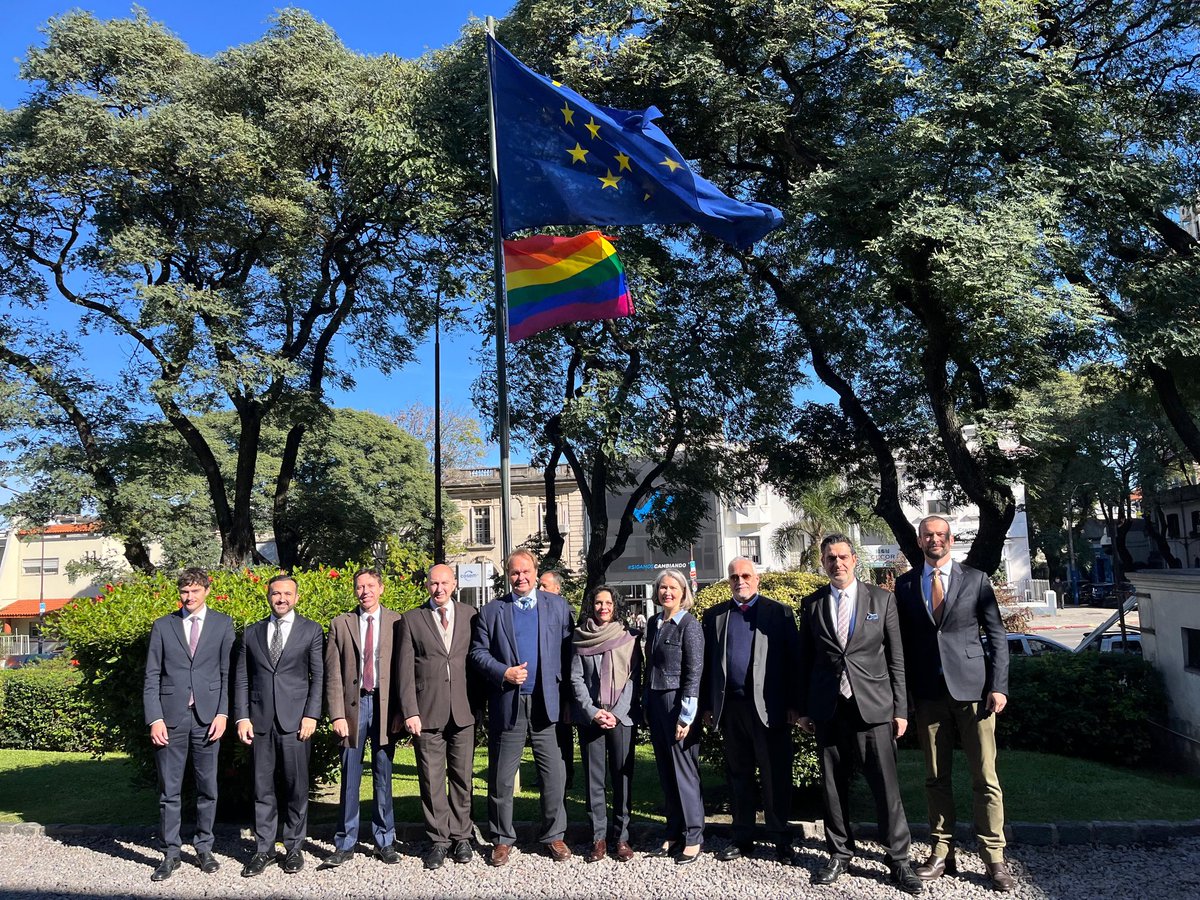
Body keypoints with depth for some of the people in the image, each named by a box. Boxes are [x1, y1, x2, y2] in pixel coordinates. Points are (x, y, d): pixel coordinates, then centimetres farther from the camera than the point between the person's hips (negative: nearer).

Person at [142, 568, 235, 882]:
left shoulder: (223, 624, 5)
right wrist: (154, 718, -5)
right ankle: (170, 853, 15)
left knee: (207, 788, 7)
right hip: (171, 717, 0)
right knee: (169, 790, 4)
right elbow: (151, 677, 4)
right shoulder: (162, 626, 7)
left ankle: (204, 848, 20)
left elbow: (228, 673, 3)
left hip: (207, 717, 0)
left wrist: (223, 713, -5)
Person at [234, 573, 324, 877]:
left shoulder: (311, 630, 4)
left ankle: (294, 847, 15)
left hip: (295, 719, -2)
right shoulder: (252, 632, 11)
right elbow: (242, 678, 10)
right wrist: (242, 717, 0)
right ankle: (263, 849, 16)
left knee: (297, 786, 3)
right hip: (260, 720, 2)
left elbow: (319, 677, 1)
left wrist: (311, 715, -8)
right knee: (262, 787, 7)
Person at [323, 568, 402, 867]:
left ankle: (385, 841, 18)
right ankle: (345, 844, 15)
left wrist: (401, 711, -3)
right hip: (353, 704, 1)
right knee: (350, 777, 4)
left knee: (383, 776, 7)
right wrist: (337, 714, -5)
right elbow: (333, 674, 3)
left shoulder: (397, 622, 3)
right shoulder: (341, 624, 6)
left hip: (385, 704, 0)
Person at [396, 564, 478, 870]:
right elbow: (405, 669, 0)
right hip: (427, 712, -1)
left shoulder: (470, 615, 8)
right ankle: (439, 840, 16)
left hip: (463, 710, 1)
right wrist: (410, 712, -7)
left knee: (462, 777, 8)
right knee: (432, 779, 4)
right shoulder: (411, 619, 4)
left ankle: (460, 837, 20)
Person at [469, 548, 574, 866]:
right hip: (507, 705, 0)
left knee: (554, 775, 4)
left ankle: (554, 836, 21)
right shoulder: (491, 611, 6)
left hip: (547, 703, 0)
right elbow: (478, 652, 3)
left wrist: (562, 684, -5)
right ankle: (502, 839, 23)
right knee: (501, 779, 7)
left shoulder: (557, 606, 8)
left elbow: (568, 647, 5)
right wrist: (503, 673, -12)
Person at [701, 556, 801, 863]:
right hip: (730, 707, 3)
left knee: (775, 776, 3)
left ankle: (781, 840, 15)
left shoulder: (779, 613, 3)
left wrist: (793, 705, -5)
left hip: (769, 707, -3)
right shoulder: (715, 616, 11)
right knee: (738, 775, 12)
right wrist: (707, 705, 5)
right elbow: (708, 662, 9)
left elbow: (793, 661, 0)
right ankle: (742, 838, 22)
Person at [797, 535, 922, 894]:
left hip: (873, 706, -2)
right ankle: (840, 854, 22)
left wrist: (900, 709, 0)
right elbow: (805, 660, 10)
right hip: (828, 709, 2)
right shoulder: (811, 604, 7)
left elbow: (896, 659, 4)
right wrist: (804, 709, 8)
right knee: (833, 786, 9)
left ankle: (899, 860, 11)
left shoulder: (881, 598, 4)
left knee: (886, 786, -1)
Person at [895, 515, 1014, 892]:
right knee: (936, 777, 8)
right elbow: (903, 640, 8)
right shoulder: (905, 584, 7)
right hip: (928, 693, 2)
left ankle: (994, 858, 11)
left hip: (972, 688, -2)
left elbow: (997, 635, 1)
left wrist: (998, 686, -7)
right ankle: (941, 853, 18)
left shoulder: (975, 579, 3)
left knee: (985, 777, 1)